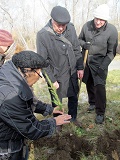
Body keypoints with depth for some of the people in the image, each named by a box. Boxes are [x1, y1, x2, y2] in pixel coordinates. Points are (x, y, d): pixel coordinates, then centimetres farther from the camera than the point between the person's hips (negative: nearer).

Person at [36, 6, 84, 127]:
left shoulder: (71, 28, -9)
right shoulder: (42, 35, -22)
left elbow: (76, 49, 4)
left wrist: (80, 67, 5)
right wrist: (52, 80, -15)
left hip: (72, 73, 4)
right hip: (56, 76, -4)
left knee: (73, 97, 21)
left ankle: (72, 117, 47)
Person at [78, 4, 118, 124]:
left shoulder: (112, 30, -17)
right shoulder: (87, 26, -9)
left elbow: (111, 52, -10)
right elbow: (79, 39, 9)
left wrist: (103, 66, -19)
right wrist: (84, 44, -15)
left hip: (100, 62, -3)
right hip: (86, 60, 4)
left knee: (99, 86, -11)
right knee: (89, 84, 16)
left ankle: (100, 113, 4)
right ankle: (92, 103, 39)